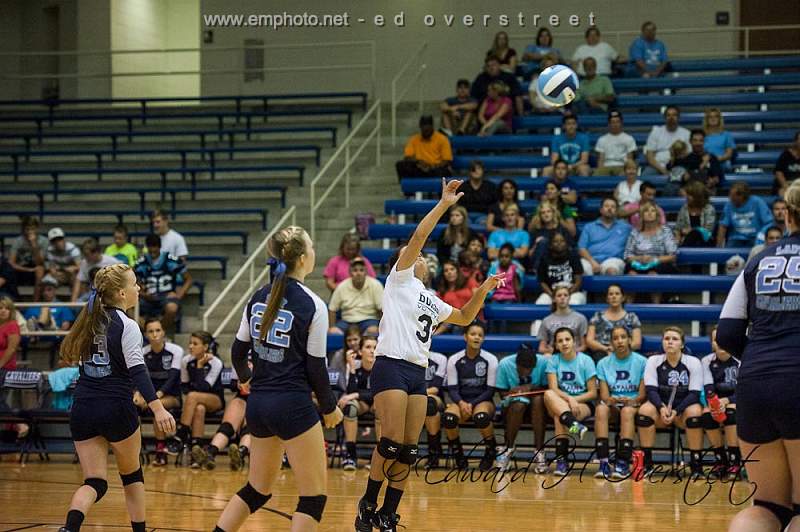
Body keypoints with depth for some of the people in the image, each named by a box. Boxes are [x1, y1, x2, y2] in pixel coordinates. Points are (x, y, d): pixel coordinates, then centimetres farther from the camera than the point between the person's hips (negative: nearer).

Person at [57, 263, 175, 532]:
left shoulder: (89, 320, 11)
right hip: (116, 409, -5)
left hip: (82, 409, 5)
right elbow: (137, 371, -19)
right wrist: (157, 407, -26)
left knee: (94, 483, 1)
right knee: (132, 474, 19)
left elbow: (71, 357, 21)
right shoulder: (125, 325, -8)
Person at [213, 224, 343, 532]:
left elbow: (238, 352, 14)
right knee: (314, 497, 2)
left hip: (258, 403, 7)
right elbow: (316, 367, -9)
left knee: (257, 490, 20)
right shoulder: (312, 305, -11)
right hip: (293, 405, -7)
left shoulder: (259, 298, 6)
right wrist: (329, 408, 6)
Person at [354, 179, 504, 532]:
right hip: (391, 367, -7)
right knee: (392, 443, -14)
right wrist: (443, 205, -7)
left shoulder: (432, 301, 26)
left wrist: (483, 289, 24)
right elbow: (417, 237, -5)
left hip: (417, 373, 7)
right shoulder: (400, 279, 6)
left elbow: (465, 317, 37)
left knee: (408, 450, 2)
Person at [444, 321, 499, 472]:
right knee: (448, 418, -34)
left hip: (483, 401, -1)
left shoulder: (490, 360, -3)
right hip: (461, 401, 1)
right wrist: (461, 403, -22)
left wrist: (472, 404, -17)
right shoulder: (454, 360, 0)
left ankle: (491, 451, -8)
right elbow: (452, 389, 0)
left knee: (481, 417, -38)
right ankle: (457, 453, -5)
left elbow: (490, 390, -3)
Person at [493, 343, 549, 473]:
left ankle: (539, 452, -32)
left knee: (538, 400, -34)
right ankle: (508, 448, -17)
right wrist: (513, 392, -27)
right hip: (512, 405, -1)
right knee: (519, 403, -35)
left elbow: (548, 388, -8)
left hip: (536, 408, 1)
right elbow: (502, 393, -7)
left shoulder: (544, 362, -16)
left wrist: (531, 387, -26)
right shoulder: (505, 364, -15)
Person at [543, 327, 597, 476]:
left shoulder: (586, 360, -1)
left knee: (559, 417, -35)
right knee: (548, 394, -33)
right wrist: (569, 398, -26)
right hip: (559, 404, 2)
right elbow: (553, 389, -8)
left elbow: (593, 393, -2)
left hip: (584, 404, -2)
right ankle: (574, 425, -54)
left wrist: (575, 400, -17)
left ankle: (561, 461, -36)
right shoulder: (553, 360, 4)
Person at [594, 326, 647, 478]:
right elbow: (604, 394, 3)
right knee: (601, 409, -34)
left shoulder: (641, 362, 3)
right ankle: (603, 463, -40)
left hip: (634, 404, -2)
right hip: (613, 405, 2)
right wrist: (610, 400, -21)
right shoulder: (603, 363, 10)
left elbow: (643, 394, -1)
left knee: (627, 411, -38)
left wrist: (631, 401, -23)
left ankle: (623, 463, -41)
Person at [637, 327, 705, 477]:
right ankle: (646, 463, -23)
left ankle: (696, 465, -27)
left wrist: (676, 411, -25)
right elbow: (651, 390, -7)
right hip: (661, 408, 1)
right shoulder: (653, 361, 0)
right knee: (645, 410, -31)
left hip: (684, 409, -1)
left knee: (695, 412, -35)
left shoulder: (693, 362, -5)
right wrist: (662, 407, -28)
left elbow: (694, 394, -11)